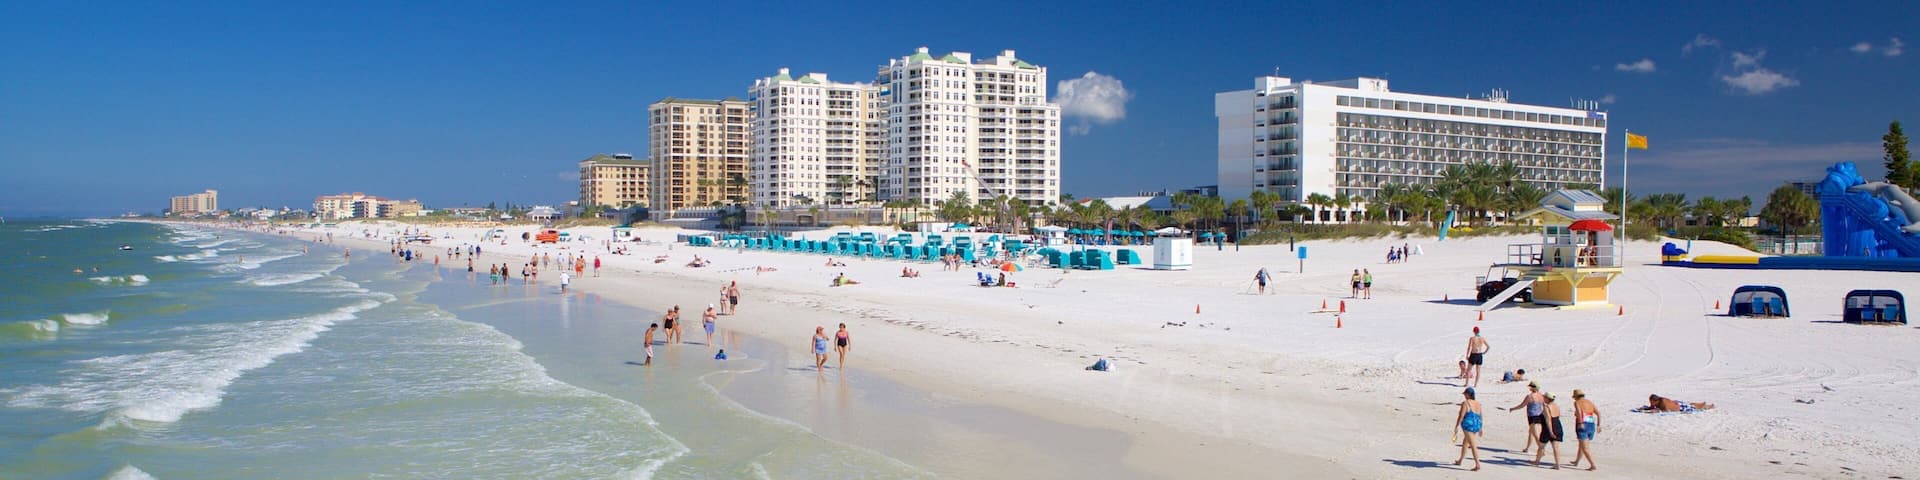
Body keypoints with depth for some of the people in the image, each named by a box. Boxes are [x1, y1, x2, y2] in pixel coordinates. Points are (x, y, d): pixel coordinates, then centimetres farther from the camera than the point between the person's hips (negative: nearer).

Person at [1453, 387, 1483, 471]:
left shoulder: (1465, 403, -11)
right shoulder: (1478, 403, 10)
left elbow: (1461, 416, -14)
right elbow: (1480, 416, 14)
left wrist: (1456, 426, -9)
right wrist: (1480, 428, 22)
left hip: (1468, 425, -8)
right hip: (1476, 425, 8)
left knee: (1473, 445, -7)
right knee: (1465, 443, 22)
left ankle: (1478, 465, -10)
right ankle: (1460, 460, 33)